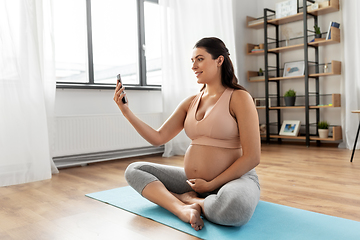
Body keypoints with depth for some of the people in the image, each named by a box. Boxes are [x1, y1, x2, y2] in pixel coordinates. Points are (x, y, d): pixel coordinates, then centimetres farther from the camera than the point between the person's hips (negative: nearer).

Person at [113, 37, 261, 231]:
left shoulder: (239, 98, -8)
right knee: (134, 170, -2)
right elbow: (158, 138, 4)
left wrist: (210, 185, -12)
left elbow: (251, 158, -13)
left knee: (233, 207, -42)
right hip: (192, 180, 7)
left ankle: (187, 198, -12)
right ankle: (183, 209, -23)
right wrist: (126, 111, -6)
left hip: (234, 179, -6)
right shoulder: (190, 103, 10)